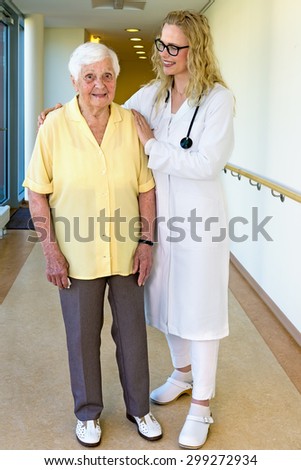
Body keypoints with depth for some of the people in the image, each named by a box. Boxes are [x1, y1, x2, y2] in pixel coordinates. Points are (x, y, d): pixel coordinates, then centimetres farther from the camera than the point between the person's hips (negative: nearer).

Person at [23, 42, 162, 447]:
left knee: (132, 331, 14)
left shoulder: (132, 124, -3)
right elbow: (37, 193, -5)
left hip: (126, 253, 2)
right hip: (77, 254, -1)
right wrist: (50, 250, -8)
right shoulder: (55, 126, -9)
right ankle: (88, 413, 34)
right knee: (83, 335, 13)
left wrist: (146, 241, -2)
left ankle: (139, 408, 35)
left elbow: (146, 188, 2)